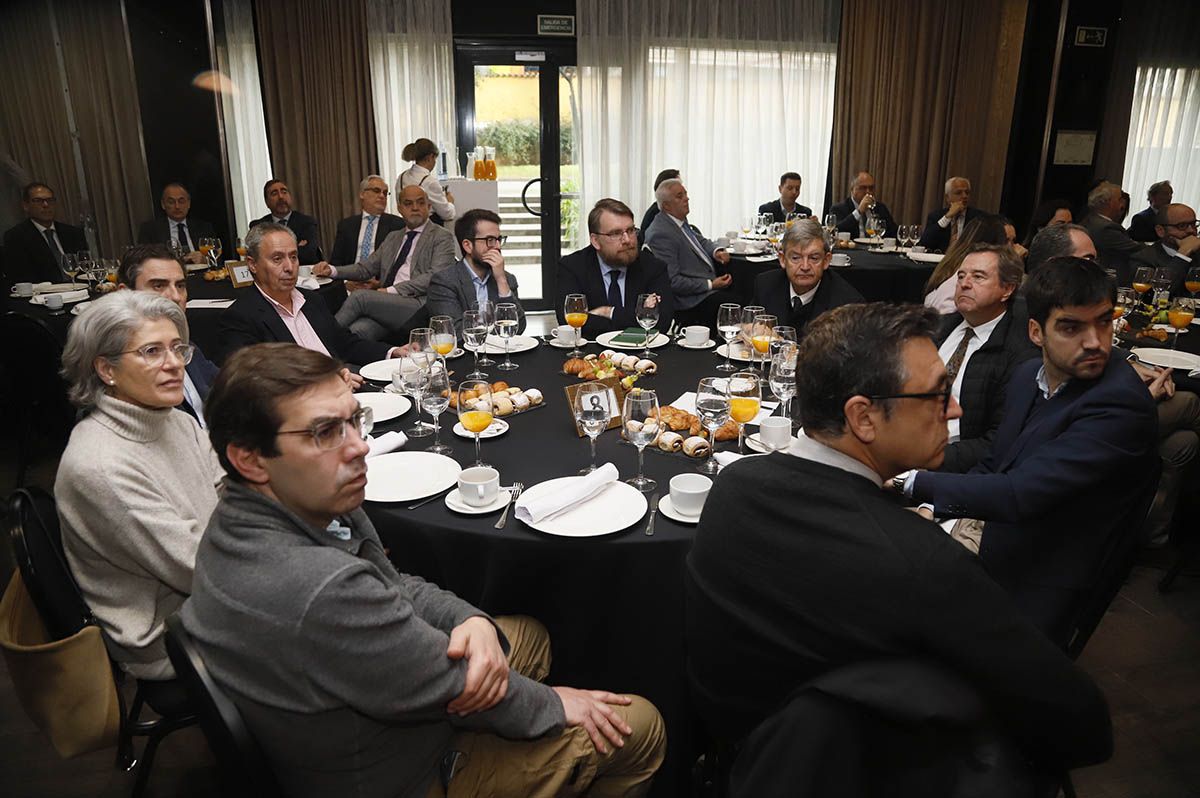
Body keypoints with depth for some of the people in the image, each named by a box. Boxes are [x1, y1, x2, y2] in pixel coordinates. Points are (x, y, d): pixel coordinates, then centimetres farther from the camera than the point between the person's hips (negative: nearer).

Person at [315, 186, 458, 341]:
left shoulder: (442, 237, 6)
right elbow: (366, 267, 23)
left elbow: (434, 276, -8)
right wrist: (333, 270, 4)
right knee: (358, 329, -29)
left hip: (418, 304, -5)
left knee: (359, 296, -24)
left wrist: (392, 290, -13)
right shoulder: (393, 237, 28)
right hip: (387, 303, 5)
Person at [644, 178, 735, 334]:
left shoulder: (681, 221, 12)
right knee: (735, 303, -25)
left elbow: (701, 240, 28)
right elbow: (672, 282, -21)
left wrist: (716, 251, 4)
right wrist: (710, 285, -18)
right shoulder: (660, 233, -17)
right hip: (693, 300, -10)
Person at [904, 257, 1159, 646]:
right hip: (992, 560, 6)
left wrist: (916, 482, -24)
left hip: (1038, 595, -6)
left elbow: (1022, 494, -31)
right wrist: (935, 508, -3)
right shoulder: (1028, 374, 0)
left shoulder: (1121, 404, -25)